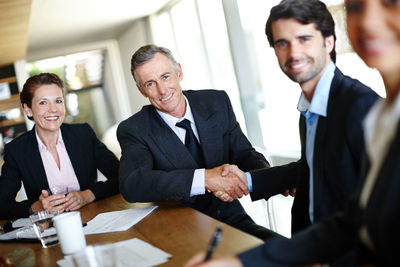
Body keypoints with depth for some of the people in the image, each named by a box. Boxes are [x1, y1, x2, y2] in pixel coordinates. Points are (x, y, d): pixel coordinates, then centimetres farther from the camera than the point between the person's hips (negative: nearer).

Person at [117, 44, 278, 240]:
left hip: (233, 220, 4)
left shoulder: (217, 102, 4)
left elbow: (243, 154, 6)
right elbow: (130, 186, -23)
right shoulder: (133, 130, -6)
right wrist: (205, 178, -33)